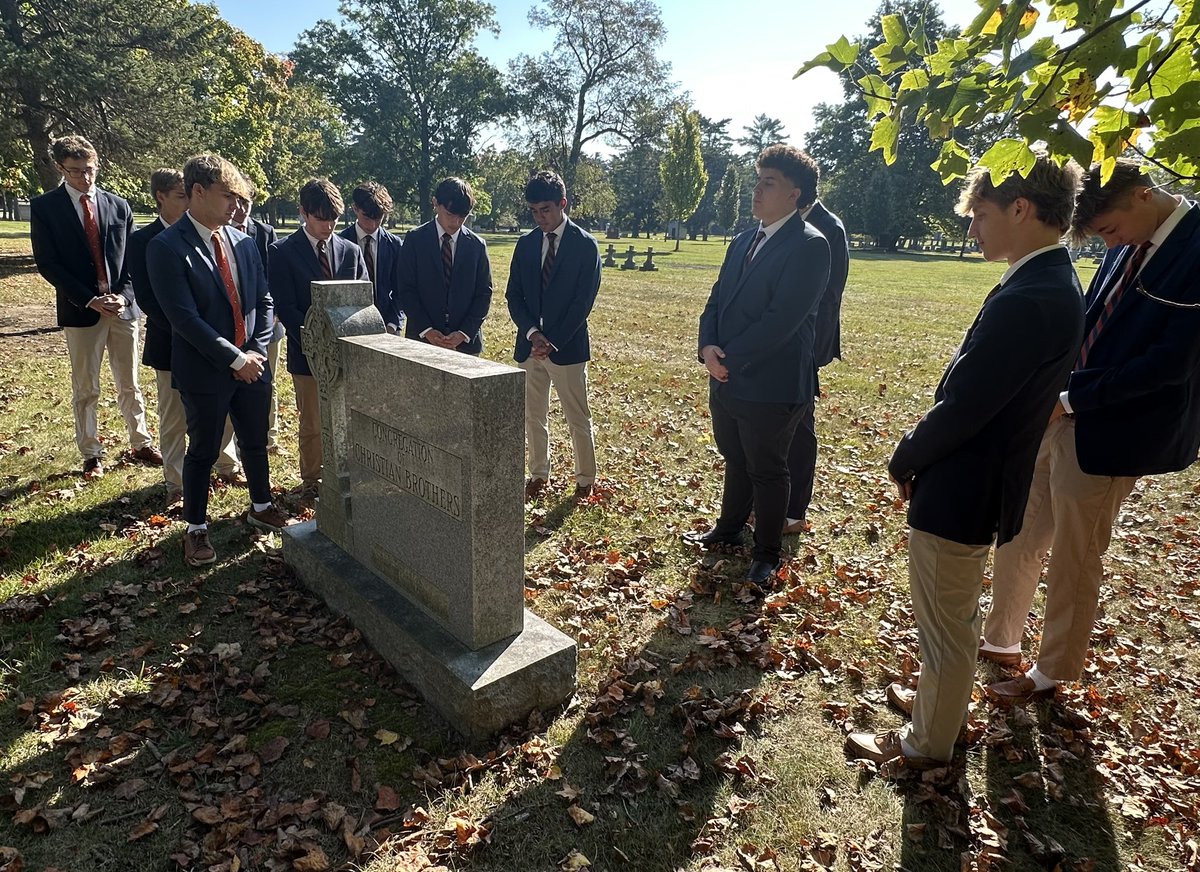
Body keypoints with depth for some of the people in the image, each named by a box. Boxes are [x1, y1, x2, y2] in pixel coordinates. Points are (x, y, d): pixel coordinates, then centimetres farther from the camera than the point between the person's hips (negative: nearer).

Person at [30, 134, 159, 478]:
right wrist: (90, 300, -15)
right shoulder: (44, 207, -1)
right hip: (80, 309, -2)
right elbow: (48, 263, -5)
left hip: (123, 306, 2)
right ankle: (91, 454, 17)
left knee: (129, 384, 11)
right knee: (85, 389, 6)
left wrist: (123, 295, -9)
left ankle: (140, 444, 22)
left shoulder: (118, 206, 7)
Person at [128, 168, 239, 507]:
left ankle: (226, 464, 31)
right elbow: (145, 298, -9)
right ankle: (176, 485, 20)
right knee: (174, 420, 7)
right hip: (170, 343, -3)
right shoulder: (142, 240, -4)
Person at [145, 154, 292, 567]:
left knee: (256, 443, 17)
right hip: (205, 371, -5)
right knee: (202, 452, 8)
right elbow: (184, 317, -18)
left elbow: (263, 301, 7)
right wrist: (235, 359, -18)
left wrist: (256, 351, -6)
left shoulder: (244, 242, 5)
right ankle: (196, 528, 26)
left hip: (252, 365, 5)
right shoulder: (166, 247, -13)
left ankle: (261, 506, 38)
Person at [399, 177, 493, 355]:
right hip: (422, 339, -1)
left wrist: (464, 333, -7)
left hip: (466, 343, 1)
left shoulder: (477, 245, 7)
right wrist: (426, 330, -10)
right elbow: (406, 289, 1)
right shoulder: (415, 239, 4)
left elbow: (484, 293, 5)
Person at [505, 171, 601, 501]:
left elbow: (583, 301, -10)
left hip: (568, 346, -4)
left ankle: (585, 479, 19)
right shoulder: (525, 244, 8)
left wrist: (552, 341, -15)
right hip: (529, 344, 5)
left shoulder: (585, 245, -5)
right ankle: (539, 474, 27)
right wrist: (533, 333, -11)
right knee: (533, 417, 13)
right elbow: (514, 295, 5)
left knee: (578, 419, 4)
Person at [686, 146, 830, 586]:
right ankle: (729, 528, 42)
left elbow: (782, 318, -22)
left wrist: (729, 356, -17)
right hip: (726, 379, 7)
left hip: (769, 385, -7)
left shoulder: (809, 246, -14)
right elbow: (716, 301, 11)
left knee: (766, 471, 7)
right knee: (735, 461, 22)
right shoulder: (743, 241, 12)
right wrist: (708, 347, -7)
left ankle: (767, 555, 25)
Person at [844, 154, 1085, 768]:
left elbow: (959, 410, -25)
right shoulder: (1055, 285, 6)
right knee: (953, 620, 27)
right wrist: (919, 458, 7)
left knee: (946, 627, 10)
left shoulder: (1024, 301, -27)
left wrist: (903, 462, -7)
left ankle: (927, 743, 31)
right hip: (983, 485, 10)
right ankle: (939, 700, 48)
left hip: (959, 495, -10)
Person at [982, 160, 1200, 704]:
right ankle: (1000, 639, 36)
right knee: (1018, 538, 16)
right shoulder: (1130, 245, 5)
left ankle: (1051, 673, 29)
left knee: (1074, 560, 8)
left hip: (1107, 434, -7)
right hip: (1060, 415, 7)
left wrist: (1073, 398, -19)